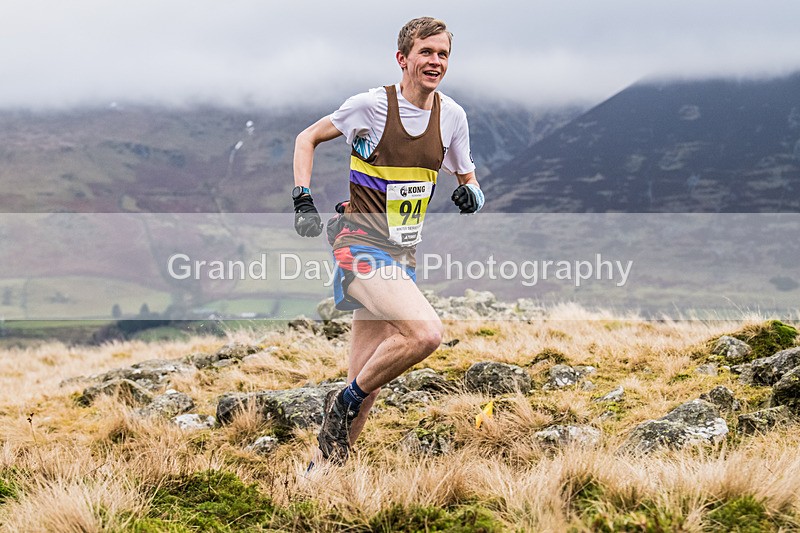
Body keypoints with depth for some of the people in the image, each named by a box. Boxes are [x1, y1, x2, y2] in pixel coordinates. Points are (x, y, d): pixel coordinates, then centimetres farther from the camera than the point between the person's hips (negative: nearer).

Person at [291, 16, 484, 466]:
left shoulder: (452, 116, 4)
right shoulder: (372, 105, -9)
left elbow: (468, 178, 17)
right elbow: (307, 138, 3)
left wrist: (471, 194, -7)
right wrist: (304, 201, -8)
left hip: (403, 255, 6)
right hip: (362, 244, -6)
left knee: (366, 385, 6)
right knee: (426, 332, -29)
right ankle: (346, 401, -7)